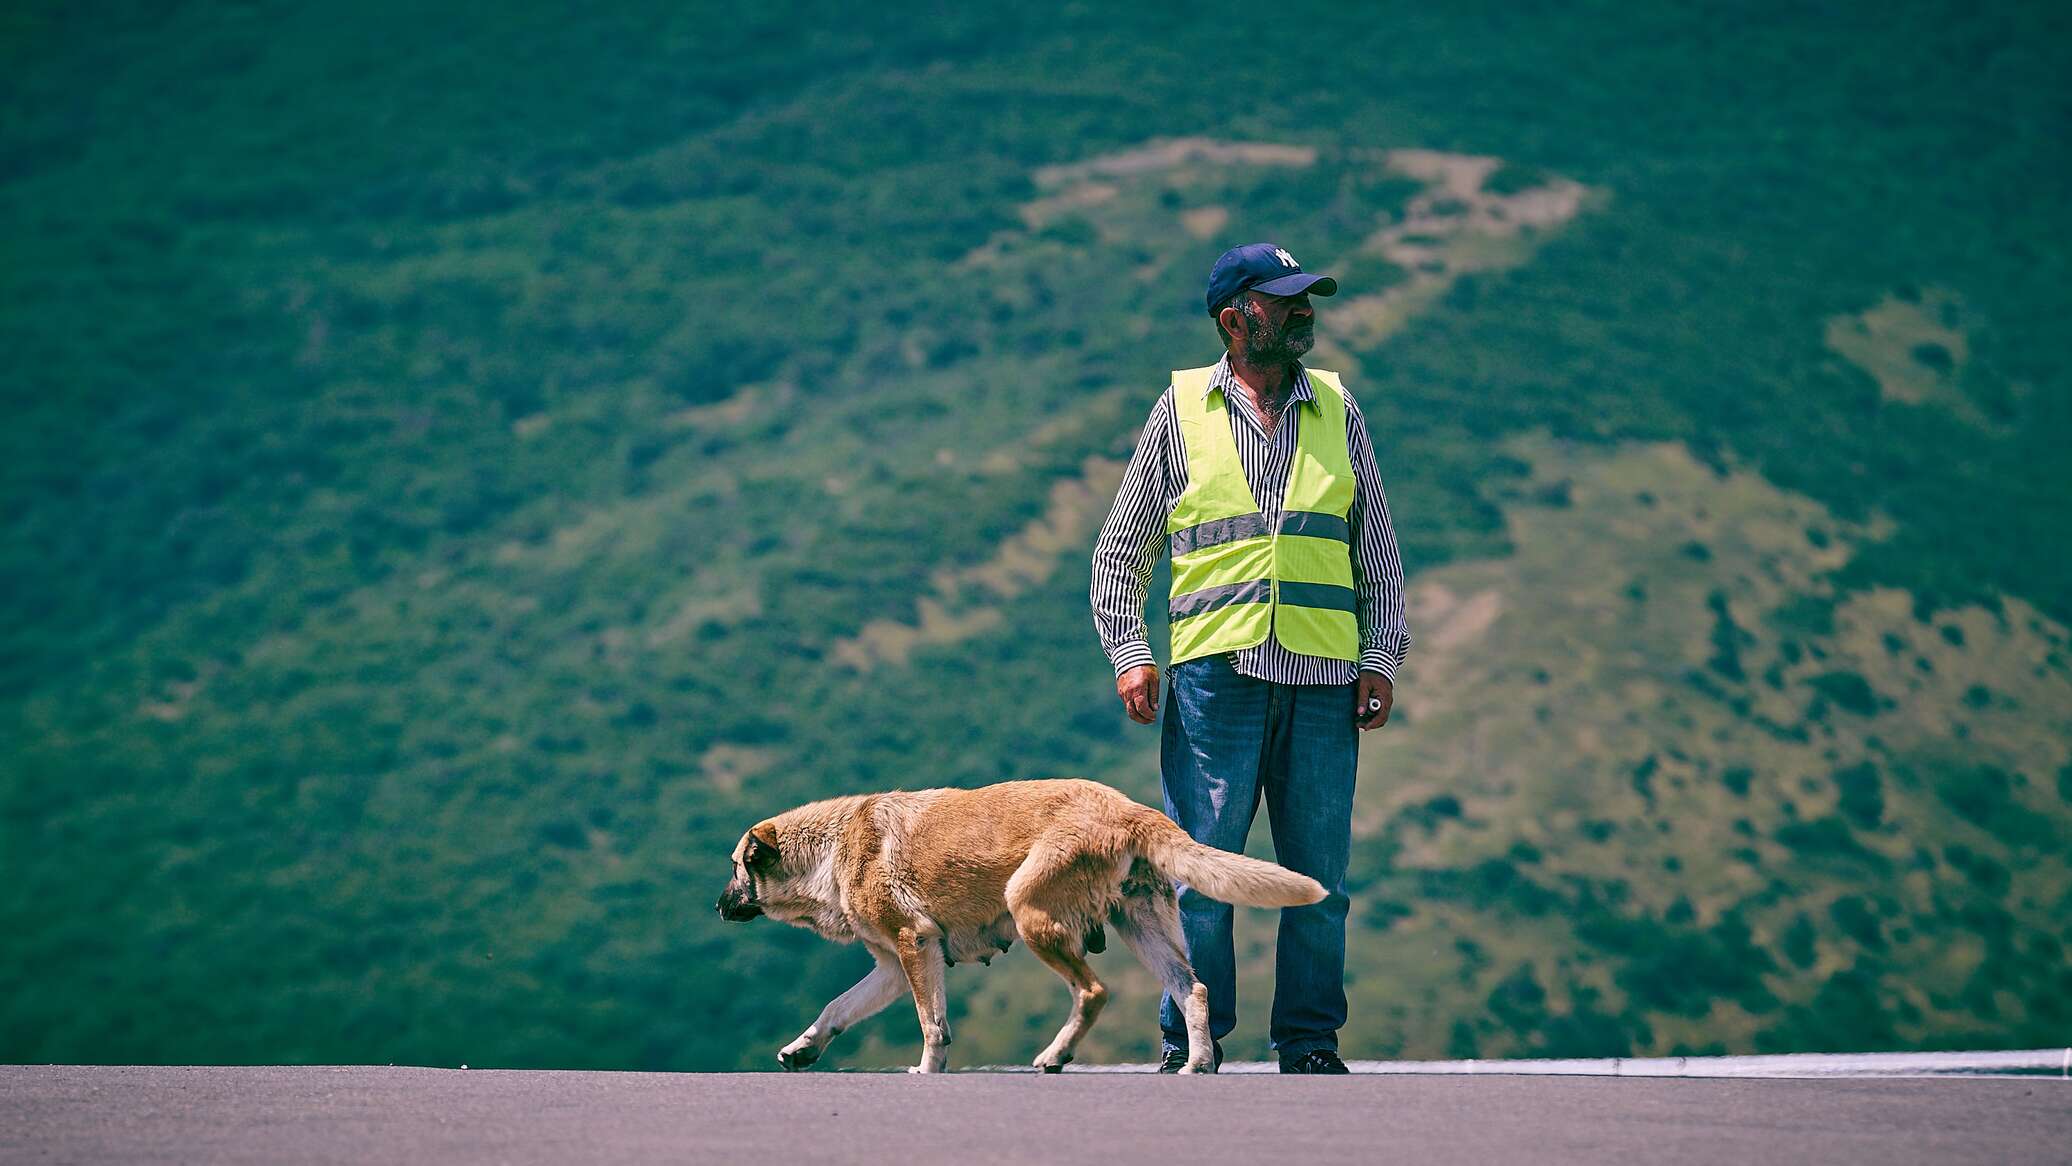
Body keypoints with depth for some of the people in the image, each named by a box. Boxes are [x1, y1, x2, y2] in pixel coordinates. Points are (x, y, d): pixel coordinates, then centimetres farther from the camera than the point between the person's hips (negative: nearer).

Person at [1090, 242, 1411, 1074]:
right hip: (1216, 670, -2)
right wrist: (1130, 654, -1)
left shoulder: (1338, 410, 15)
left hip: (1323, 677, 2)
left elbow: (1378, 552, 17)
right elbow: (1120, 552, 11)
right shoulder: (1182, 409, 8)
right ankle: (1189, 1044, 4)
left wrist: (1381, 658, 7)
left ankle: (1310, 1041, 9)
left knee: (1319, 872, 1)